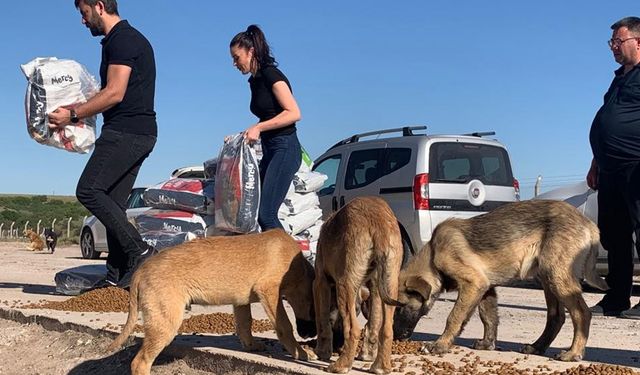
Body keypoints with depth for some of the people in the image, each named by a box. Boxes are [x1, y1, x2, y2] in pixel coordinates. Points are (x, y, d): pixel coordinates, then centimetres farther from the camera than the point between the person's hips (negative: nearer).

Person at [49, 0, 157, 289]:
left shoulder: (122, 40, -9)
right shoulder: (127, 39, 23)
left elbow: (115, 94, -18)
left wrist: (73, 115, -13)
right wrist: (77, 112, 24)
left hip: (125, 131, -10)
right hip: (140, 132, 10)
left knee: (89, 191, -14)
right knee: (113, 203, 7)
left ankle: (139, 251, -16)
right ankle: (117, 274, 6)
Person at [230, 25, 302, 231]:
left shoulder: (271, 75, -10)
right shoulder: (255, 81, 17)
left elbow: (294, 113, -18)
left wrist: (258, 127, -18)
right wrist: (248, 134, 13)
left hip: (285, 148, -9)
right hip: (270, 150, 9)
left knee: (266, 215, -17)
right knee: (261, 214, 4)